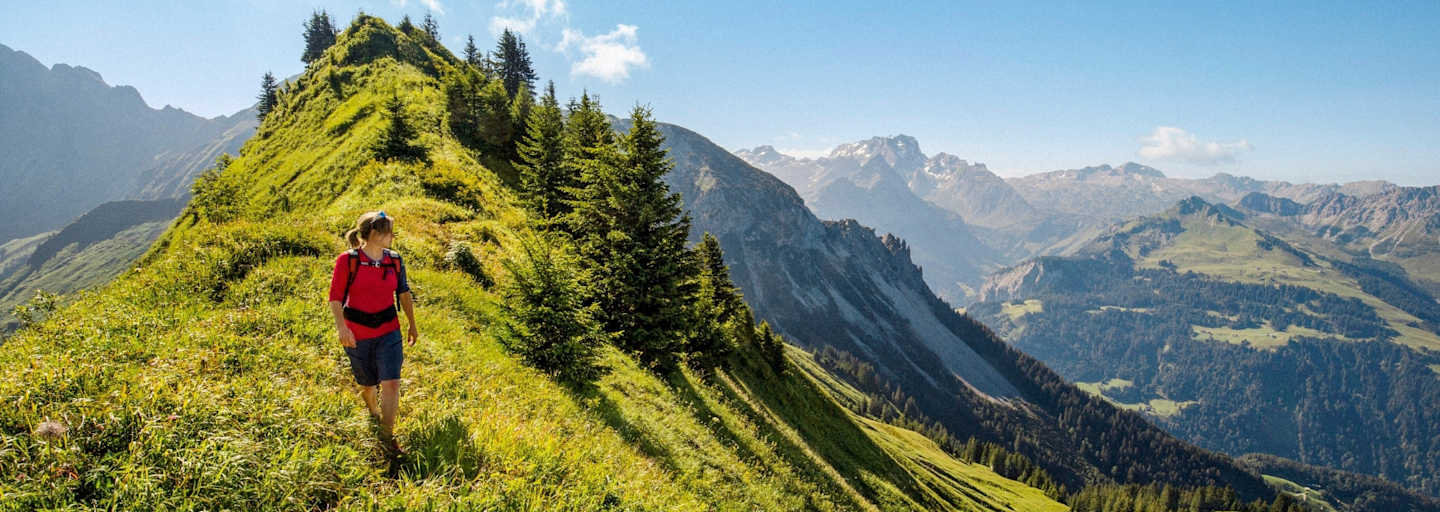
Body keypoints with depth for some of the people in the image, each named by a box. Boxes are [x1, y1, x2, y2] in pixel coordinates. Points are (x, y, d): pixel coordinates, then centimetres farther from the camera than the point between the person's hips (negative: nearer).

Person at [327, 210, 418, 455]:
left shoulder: (394, 260, 0)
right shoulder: (348, 260, -10)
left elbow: (404, 294, 12)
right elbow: (335, 297, -8)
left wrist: (412, 324, 17)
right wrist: (342, 328, -17)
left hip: (388, 331, 2)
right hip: (357, 334, -2)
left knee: (391, 383, -8)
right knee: (368, 383, 14)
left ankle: (387, 437, 4)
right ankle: (372, 411, 48)